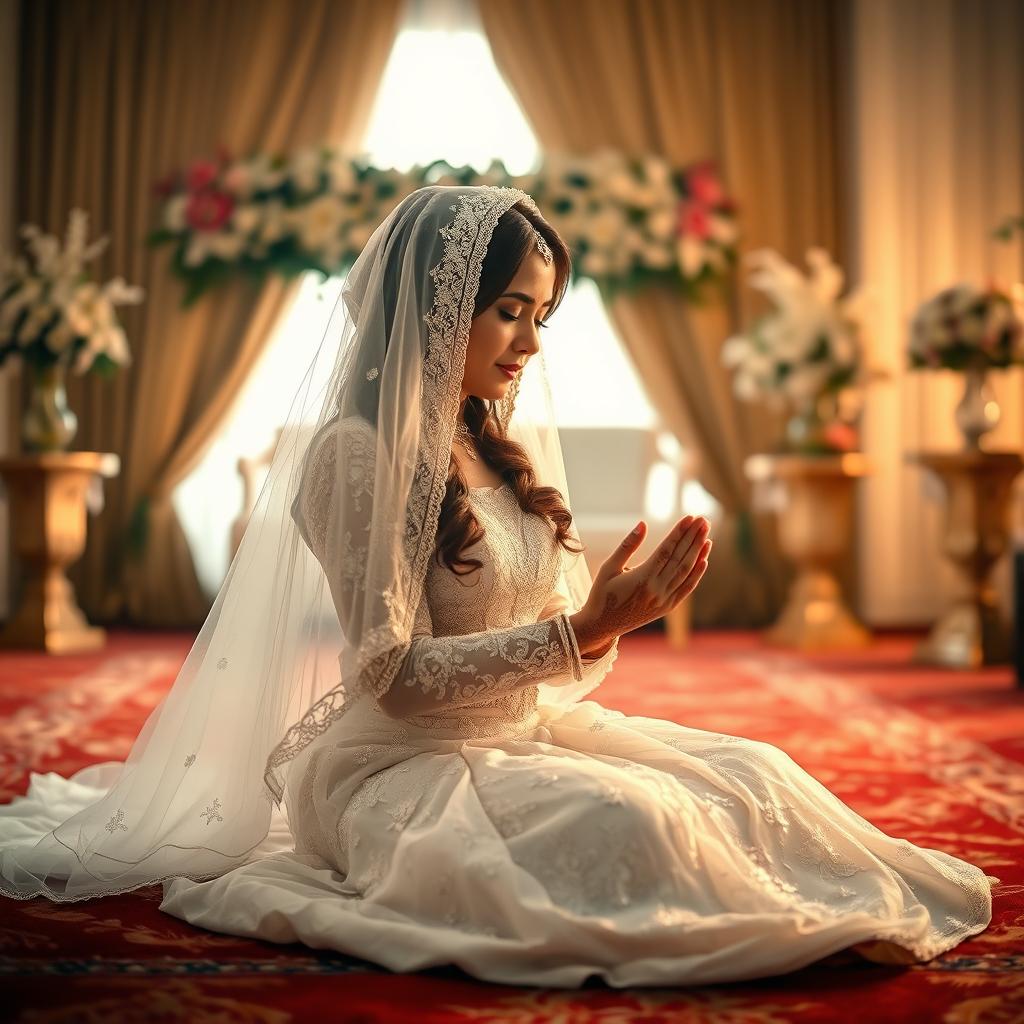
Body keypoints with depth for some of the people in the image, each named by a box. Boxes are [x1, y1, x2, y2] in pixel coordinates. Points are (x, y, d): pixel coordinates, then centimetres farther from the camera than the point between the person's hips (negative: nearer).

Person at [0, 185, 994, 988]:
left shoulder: (501, 453, 12)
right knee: (627, 819, -30)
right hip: (403, 767, -9)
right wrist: (581, 632, -24)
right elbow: (394, 674, -20)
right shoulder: (355, 452, -15)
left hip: (527, 732, 9)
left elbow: (547, 638, 12)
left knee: (753, 774, -9)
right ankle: (813, 929, -12)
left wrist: (616, 608, -11)